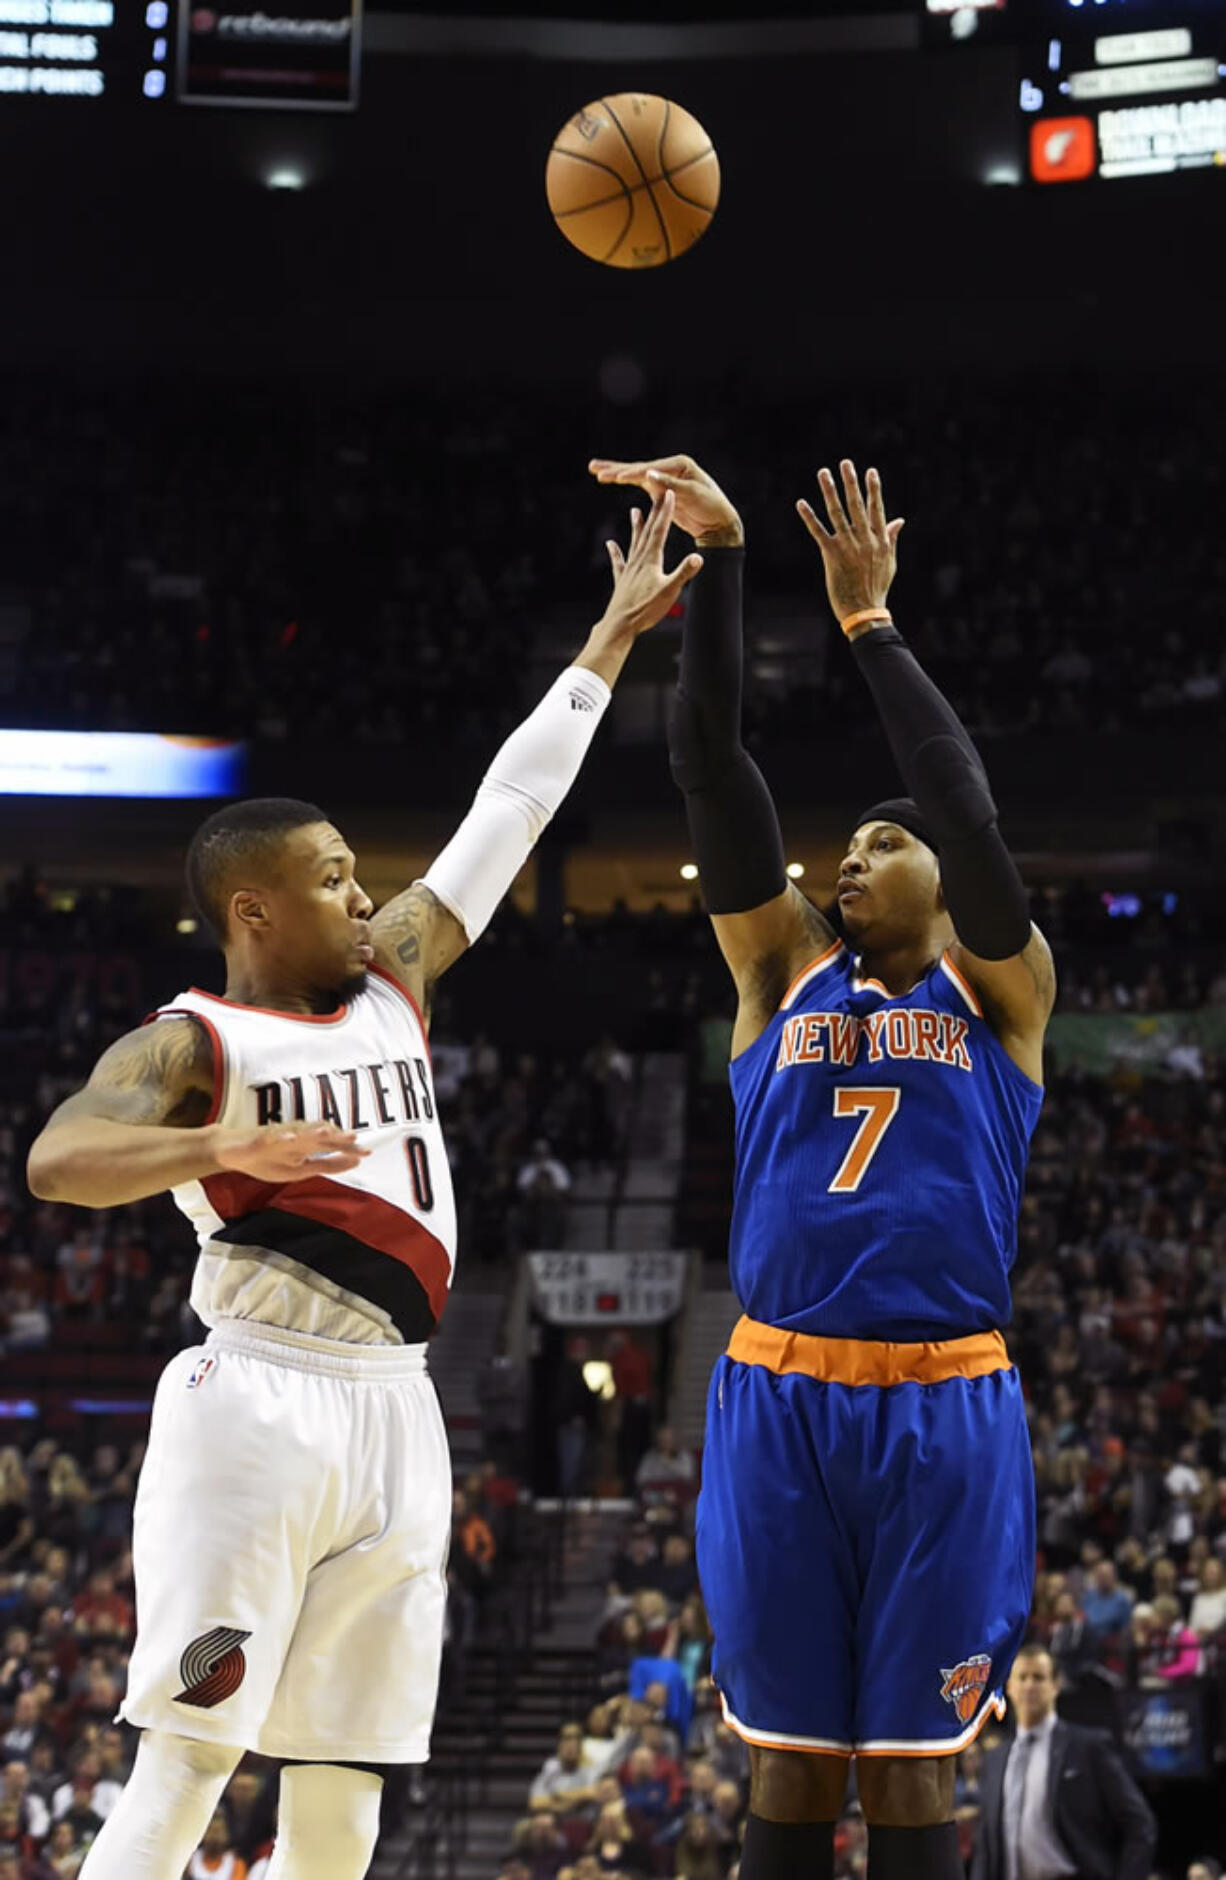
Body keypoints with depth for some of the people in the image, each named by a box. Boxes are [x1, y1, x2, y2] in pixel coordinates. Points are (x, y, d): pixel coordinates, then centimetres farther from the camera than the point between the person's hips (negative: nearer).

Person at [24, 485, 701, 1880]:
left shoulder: (393, 980, 18)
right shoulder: (193, 1043, -1)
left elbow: (511, 808, 23)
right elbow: (56, 1159, -20)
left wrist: (612, 636, 25)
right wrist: (231, 1148, -35)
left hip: (393, 1414, 7)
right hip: (258, 1400, -7)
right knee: (185, 1768, -15)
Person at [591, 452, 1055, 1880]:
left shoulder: (1000, 988, 8)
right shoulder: (782, 969, 13)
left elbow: (965, 807, -9)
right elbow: (710, 764, 4)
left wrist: (869, 620, -9)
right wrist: (718, 560, -6)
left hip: (941, 1406, -2)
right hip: (779, 1399, 2)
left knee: (910, 1759, 0)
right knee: (791, 1753, 5)